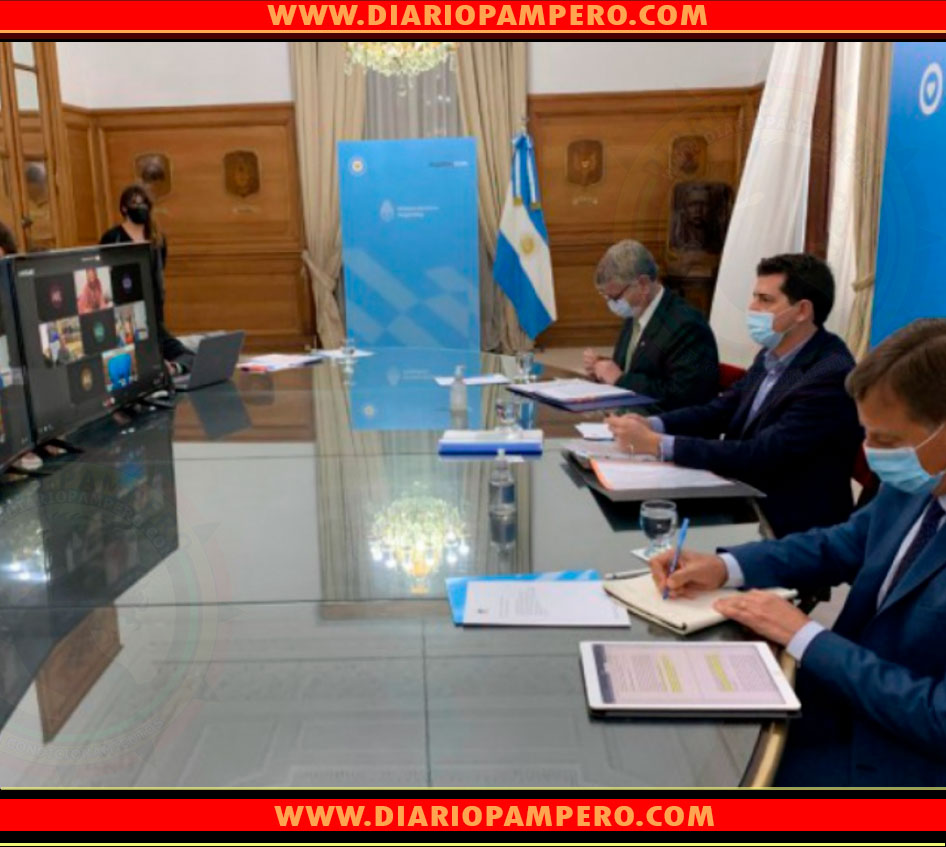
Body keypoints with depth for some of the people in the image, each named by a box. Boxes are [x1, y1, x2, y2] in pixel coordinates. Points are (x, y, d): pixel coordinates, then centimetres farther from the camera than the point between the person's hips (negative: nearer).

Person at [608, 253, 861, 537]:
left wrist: (657, 444, -28)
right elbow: (720, 410, 7)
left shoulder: (831, 376, -21)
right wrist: (651, 425, -12)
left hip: (790, 530, -7)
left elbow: (761, 456, -27)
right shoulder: (773, 354, 6)